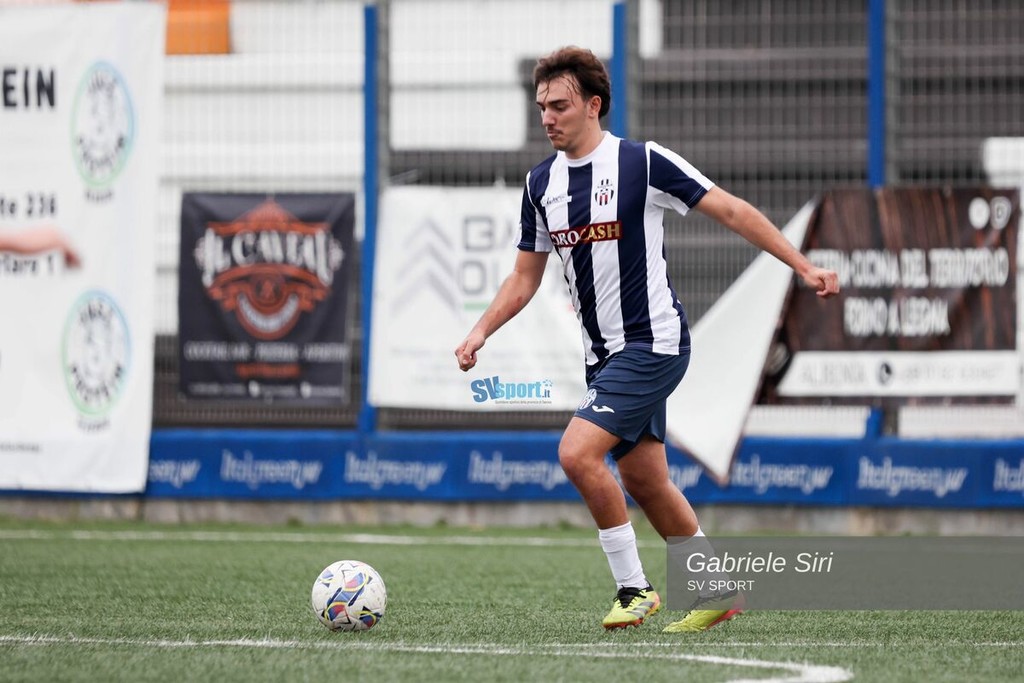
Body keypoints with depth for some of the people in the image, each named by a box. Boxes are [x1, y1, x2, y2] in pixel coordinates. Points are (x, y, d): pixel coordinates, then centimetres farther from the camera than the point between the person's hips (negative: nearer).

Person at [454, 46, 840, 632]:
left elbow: (732, 211, -9)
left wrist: (804, 267, -13)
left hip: (653, 342, -8)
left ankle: (634, 588, -7)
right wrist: (481, 332, 0)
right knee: (643, 479, 12)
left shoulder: (643, 162, -12)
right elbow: (525, 277, 15)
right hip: (606, 353, 8)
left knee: (578, 452, -19)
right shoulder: (542, 182, 7)